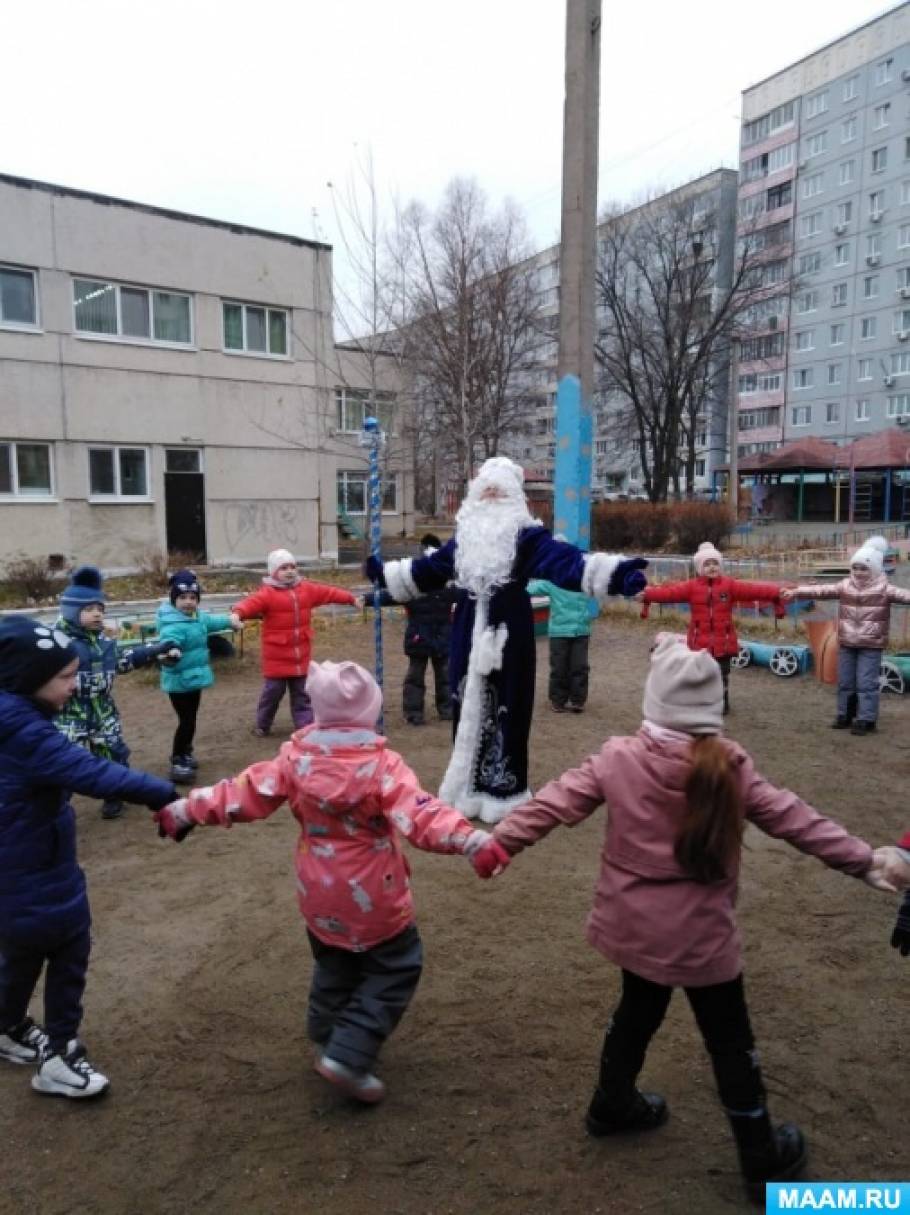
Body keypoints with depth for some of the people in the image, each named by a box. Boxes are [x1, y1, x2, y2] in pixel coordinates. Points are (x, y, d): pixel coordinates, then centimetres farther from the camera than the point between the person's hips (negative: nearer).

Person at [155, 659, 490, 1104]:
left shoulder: (296, 757, -11)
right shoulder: (382, 764, -23)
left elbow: (246, 794, -7)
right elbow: (418, 815, -32)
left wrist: (186, 809, 4)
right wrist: (470, 838, -37)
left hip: (319, 894, 5)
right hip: (372, 896, -5)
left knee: (333, 964, 29)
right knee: (395, 967, 14)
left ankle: (327, 1039, 42)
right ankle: (348, 1056, 8)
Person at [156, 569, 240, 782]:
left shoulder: (197, 616, 3)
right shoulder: (172, 624, -26)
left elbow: (209, 622, 26)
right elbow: (169, 645, -43)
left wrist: (229, 621, 42)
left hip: (194, 677, 10)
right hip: (179, 681, -10)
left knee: (191, 718, 22)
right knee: (187, 721, -9)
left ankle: (185, 753, 39)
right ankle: (177, 762, 3)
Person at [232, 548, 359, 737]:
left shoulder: (306, 589, 7)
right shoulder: (267, 593, -12)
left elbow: (328, 592, 15)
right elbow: (251, 602, -27)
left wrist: (351, 598, 19)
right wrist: (238, 612, -48)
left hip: (301, 653, 5)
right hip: (276, 654, -5)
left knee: (301, 692, 13)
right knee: (273, 690, 4)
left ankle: (305, 725, 20)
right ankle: (262, 725, 23)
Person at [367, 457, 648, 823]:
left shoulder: (526, 535, -6)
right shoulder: (466, 535, 13)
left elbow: (563, 560, -21)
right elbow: (428, 569, 25)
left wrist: (613, 572, -37)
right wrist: (384, 572, 34)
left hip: (508, 635, -6)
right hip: (470, 634, 6)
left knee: (504, 711, -2)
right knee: (469, 707, 12)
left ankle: (503, 790, 11)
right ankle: (471, 785, 25)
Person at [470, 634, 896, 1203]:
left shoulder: (619, 759, -14)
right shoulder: (730, 768, -15)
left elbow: (554, 803, -9)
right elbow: (796, 820, -8)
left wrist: (499, 842, 1)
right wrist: (866, 861, 4)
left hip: (636, 927, 3)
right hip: (703, 934, -2)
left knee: (637, 1013, 27)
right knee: (730, 1041, 17)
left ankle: (613, 1104, 48)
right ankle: (764, 1157, 35)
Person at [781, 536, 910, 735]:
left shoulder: (883, 589, -8)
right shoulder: (844, 586, 2)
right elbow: (821, 590, -6)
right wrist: (796, 591, -16)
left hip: (871, 646, -4)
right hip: (846, 644, 5)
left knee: (866, 683, -3)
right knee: (845, 682, 13)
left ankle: (866, 719, 7)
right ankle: (845, 715, 25)